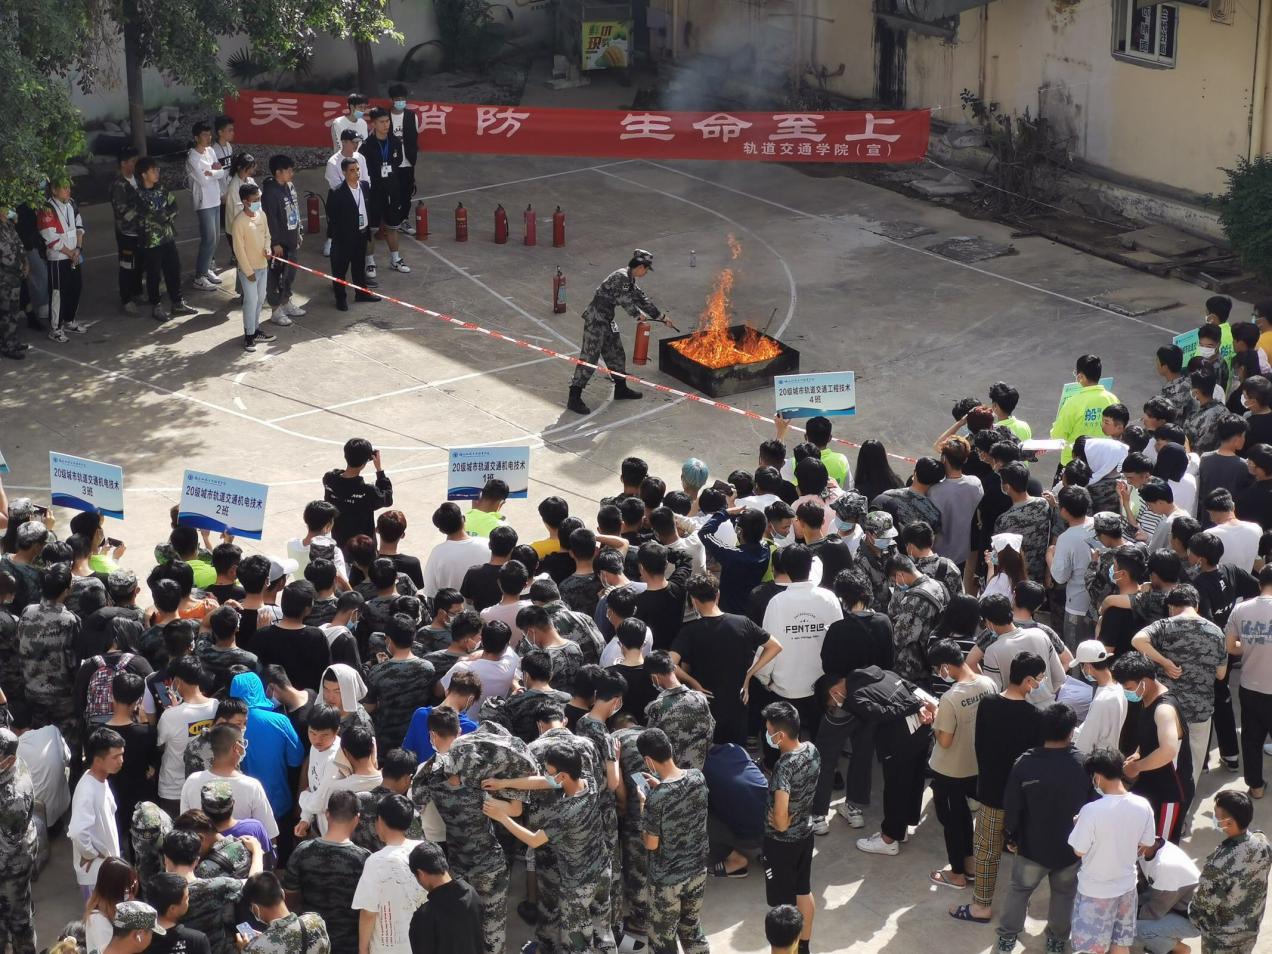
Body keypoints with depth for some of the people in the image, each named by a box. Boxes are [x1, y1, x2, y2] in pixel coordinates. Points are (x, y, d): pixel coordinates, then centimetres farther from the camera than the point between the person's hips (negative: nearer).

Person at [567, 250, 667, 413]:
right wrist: (638, 314, 2)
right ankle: (574, 398, -9)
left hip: (607, 320, 10)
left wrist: (661, 317, 29)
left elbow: (641, 298, 23)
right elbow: (625, 301, -17)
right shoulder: (621, 277, -19)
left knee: (616, 353, 20)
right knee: (589, 357, -10)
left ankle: (621, 389, 37)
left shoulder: (629, 279, 14)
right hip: (595, 319, -10)